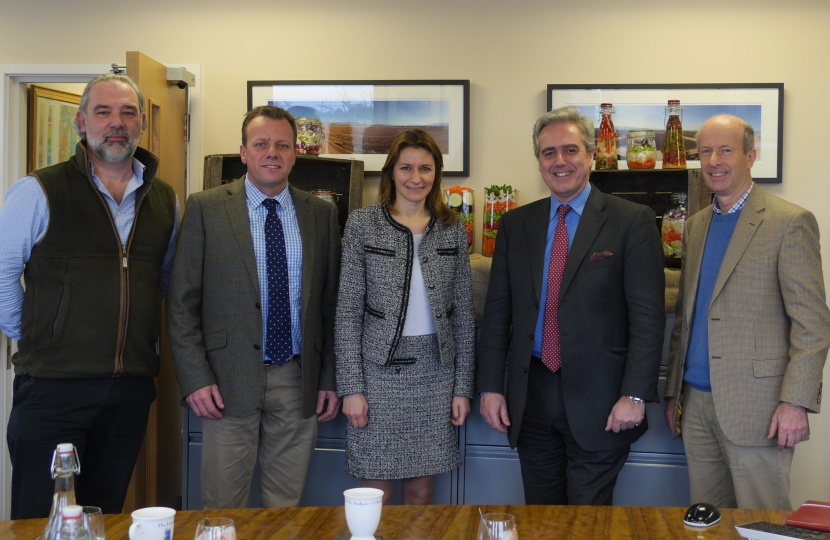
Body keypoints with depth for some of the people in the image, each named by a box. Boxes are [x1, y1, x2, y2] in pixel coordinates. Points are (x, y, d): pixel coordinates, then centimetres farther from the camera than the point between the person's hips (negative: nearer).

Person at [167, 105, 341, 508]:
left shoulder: (321, 214, 7)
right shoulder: (206, 209, 0)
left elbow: (330, 303, 9)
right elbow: (182, 303, -2)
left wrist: (330, 379, 5)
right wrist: (195, 379, -8)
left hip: (299, 381, 2)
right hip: (229, 381, -2)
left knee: (286, 506, 11)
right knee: (223, 507, 5)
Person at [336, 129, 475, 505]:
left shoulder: (452, 228, 6)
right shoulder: (362, 224, -1)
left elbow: (463, 311, 7)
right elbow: (348, 310, -3)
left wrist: (463, 386, 3)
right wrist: (351, 387, -8)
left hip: (435, 374, 2)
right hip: (379, 372, -2)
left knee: (421, 491, 10)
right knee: (375, 492, 3)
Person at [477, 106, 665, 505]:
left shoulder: (631, 221, -3)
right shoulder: (515, 224, 10)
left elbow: (648, 315, -7)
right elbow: (497, 312, 10)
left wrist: (635, 395, -13)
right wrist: (490, 386, 4)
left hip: (598, 402, -4)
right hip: (531, 398, 4)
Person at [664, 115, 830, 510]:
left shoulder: (790, 222, -6)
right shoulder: (695, 227, 15)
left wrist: (796, 402, -17)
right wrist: (673, 389, 15)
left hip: (755, 404, -6)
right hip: (696, 402, 6)